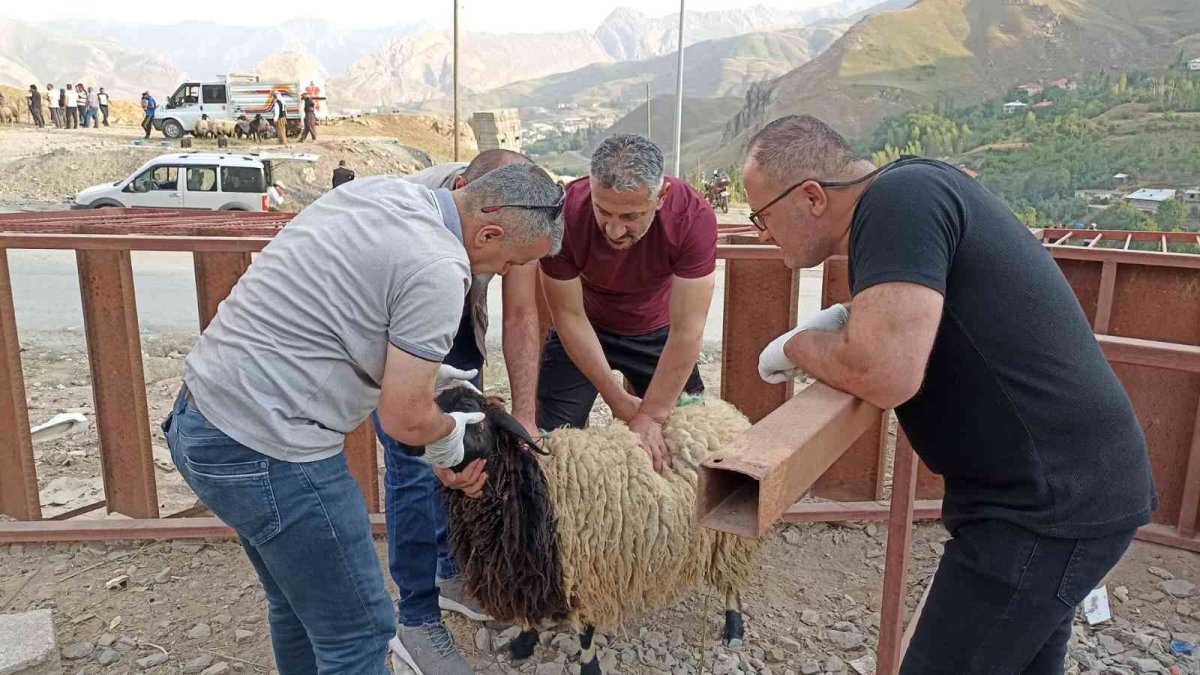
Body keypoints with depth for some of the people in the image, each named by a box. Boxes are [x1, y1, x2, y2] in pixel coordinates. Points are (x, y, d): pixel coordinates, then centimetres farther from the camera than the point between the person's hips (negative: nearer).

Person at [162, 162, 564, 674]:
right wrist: (449, 435, 5)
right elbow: (404, 420, -16)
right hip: (265, 452, -10)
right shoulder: (437, 271, -20)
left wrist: (424, 371, 16)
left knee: (298, 606, 26)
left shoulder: (380, 189, 7)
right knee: (358, 632, 6)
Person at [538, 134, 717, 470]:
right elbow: (569, 315, -22)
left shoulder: (693, 217, -33)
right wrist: (618, 399, -20)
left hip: (657, 330, 1)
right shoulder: (566, 214, -32)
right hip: (586, 328, 0)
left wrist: (651, 417, -28)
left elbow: (686, 331, -29)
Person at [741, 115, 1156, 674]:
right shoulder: (914, 192, 9)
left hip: (1050, 502, -10)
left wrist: (797, 346, -13)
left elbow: (885, 373, -33)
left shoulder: (899, 197, -21)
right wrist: (850, 324, 4)